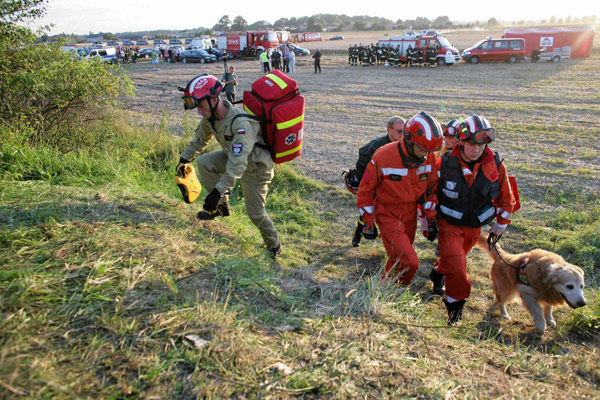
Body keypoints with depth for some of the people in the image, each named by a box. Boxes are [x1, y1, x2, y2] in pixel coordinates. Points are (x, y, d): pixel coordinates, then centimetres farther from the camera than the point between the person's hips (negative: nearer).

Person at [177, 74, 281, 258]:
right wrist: (184, 160, 18)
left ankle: (274, 246, 26)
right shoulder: (210, 116, -12)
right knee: (204, 163, -7)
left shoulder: (242, 123, -39)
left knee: (255, 211, 1)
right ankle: (222, 207, 7)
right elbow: (199, 139, 9)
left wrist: (218, 191, -43)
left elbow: (238, 164, -42)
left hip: (256, 166, -8)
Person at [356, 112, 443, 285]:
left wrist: (431, 218, 7)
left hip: (410, 217, 5)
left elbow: (430, 189, 9)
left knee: (399, 260, 15)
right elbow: (365, 190, -10)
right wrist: (368, 222, -7)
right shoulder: (383, 157, -21)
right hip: (388, 216, -5)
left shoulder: (429, 158, -7)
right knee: (409, 262, -16)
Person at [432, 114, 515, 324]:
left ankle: (438, 272, 54)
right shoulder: (444, 164, -19)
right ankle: (455, 303, 7)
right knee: (455, 266, -14)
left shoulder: (496, 166, -13)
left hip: (475, 226, 3)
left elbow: (506, 198, 3)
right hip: (450, 223, -3)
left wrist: (500, 225, 9)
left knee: (454, 257, 22)